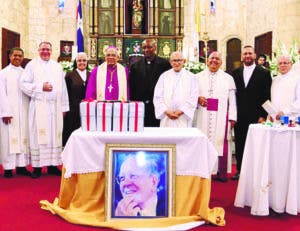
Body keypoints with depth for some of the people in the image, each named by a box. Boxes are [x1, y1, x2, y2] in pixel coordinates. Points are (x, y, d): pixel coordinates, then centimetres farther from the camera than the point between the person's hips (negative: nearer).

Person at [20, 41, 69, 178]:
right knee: (38, 135, -3)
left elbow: (63, 87, 13)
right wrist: (41, 87, -12)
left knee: (54, 135, 3)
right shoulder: (32, 65, 5)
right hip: (39, 106, -3)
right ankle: (37, 166, 2)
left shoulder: (57, 66, 16)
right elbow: (23, 83, -2)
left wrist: (64, 106, 8)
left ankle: (52, 165, 11)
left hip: (55, 106, 3)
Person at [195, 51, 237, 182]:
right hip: (203, 116, 1)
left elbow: (232, 100, 5)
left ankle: (222, 173, 9)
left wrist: (232, 117, -3)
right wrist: (197, 98, -11)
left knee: (221, 142, 0)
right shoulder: (198, 77, 11)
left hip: (221, 116, 0)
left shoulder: (228, 78, 9)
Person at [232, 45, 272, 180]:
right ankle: (240, 170, 20)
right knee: (239, 145, 8)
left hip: (255, 117, -3)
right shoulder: (235, 73, 11)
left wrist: (263, 116, -8)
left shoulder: (264, 73, 2)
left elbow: (267, 96, -1)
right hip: (239, 118, 3)